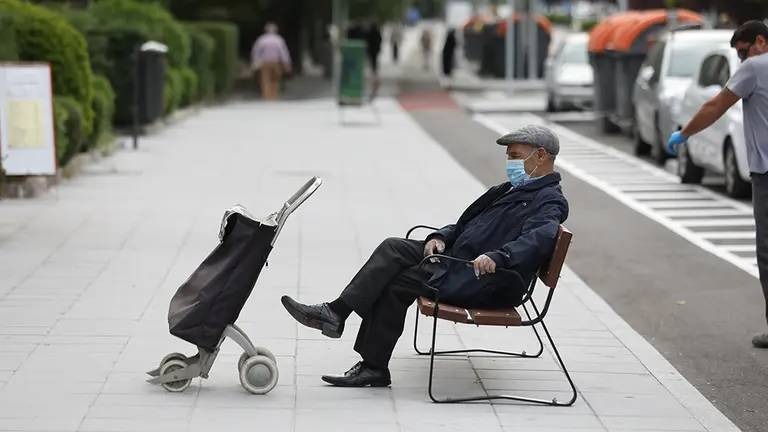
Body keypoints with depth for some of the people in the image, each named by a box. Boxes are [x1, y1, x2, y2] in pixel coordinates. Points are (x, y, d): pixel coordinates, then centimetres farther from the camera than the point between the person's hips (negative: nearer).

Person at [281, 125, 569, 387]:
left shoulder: (550, 201, -8)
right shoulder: (511, 190, 23)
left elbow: (541, 236, -30)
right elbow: (466, 224, 25)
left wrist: (497, 257, -45)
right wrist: (440, 237, 3)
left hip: (485, 282, -9)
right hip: (456, 259, 9)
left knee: (397, 283, -17)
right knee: (394, 248, -8)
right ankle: (335, 313, -14)